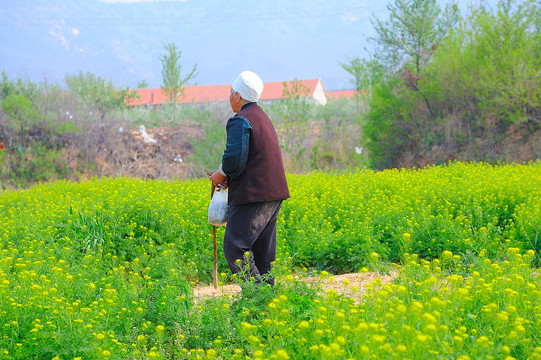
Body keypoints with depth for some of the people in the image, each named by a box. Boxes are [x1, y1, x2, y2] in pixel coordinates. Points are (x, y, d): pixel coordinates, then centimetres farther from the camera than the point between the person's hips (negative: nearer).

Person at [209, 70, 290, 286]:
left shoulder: (240, 121, -12)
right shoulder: (263, 118, 20)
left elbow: (234, 160, -21)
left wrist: (220, 176, -1)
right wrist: (229, 178, 13)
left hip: (254, 196, -10)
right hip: (273, 195, 10)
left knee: (235, 249, -8)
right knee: (262, 254, 11)